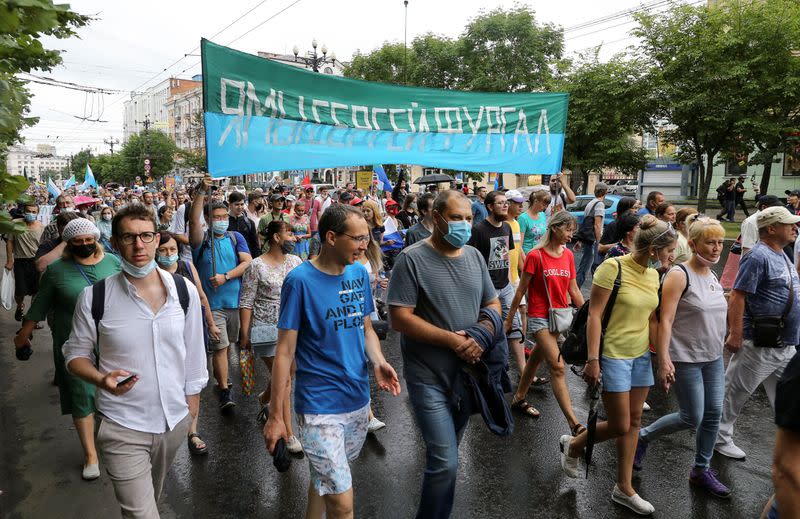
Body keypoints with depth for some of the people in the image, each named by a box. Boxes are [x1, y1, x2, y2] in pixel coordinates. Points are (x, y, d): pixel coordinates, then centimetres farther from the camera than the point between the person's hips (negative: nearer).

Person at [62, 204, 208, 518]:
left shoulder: (184, 291, -6)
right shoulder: (94, 297, -12)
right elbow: (76, 354, -1)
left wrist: (192, 398, 9)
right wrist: (102, 380, -20)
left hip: (175, 420, 3)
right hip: (122, 426, -3)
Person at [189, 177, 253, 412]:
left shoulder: (236, 238, 6)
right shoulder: (202, 240, -1)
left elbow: (247, 262, -5)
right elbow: (193, 220, -20)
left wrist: (225, 277, -17)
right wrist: (201, 192, -29)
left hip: (235, 300, 3)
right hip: (213, 303, -3)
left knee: (226, 344, 17)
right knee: (220, 346, -6)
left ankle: (218, 374, 38)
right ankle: (225, 390, 0)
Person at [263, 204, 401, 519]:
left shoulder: (359, 272, 1)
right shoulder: (300, 280, -15)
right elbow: (285, 351, -12)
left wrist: (378, 362, -8)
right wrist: (275, 416, -11)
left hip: (359, 400, 6)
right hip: (320, 406, -5)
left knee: (326, 476, 23)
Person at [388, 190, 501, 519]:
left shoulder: (474, 256, 5)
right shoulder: (412, 259, -14)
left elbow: (493, 304, 12)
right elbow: (399, 318, -18)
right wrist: (452, 340, -20)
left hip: (468, 373, 6)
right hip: (430, 378, -6)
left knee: (445, 454, 22)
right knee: (445, 462, -7)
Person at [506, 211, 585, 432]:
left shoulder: (568, 255, 4)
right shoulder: (535, 256, -13)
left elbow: (574, 290, 9)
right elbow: (521, 290, -7)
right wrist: (509, 319, -2)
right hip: (540, 317, -6)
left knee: (537, 358, 19)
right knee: (558, 367, -9)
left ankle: (519, 399, 37)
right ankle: (573, 423, -7)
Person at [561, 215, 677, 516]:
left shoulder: (653, 275, 4)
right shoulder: (613, 268, -18)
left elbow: (651, 320, 12)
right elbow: (594, 315, -18)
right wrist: (592, 359, -20)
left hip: (641, 356, 7)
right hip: (613, 356, -7)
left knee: (634, 422, 13)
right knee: (620, 426, -1)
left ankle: (624, 489, 27)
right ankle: (573, 445, 27)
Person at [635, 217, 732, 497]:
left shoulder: (713, 277, 8)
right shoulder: (679, 275, -16)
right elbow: (665, 320, -21)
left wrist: (722, 347, 18)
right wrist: (664, 361, -25)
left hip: (714, 358, 7)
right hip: (687, 359, -7)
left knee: (713, 414, 10)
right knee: (692, 418, -2)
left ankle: (701, 470, 27)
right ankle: (643, 436, 21)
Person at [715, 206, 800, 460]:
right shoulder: (758, 256, -18)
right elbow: (737, 297, -22)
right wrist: (735, 335, -24)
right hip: (759, 346, -9)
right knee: (734, 394, 6)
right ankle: (720, 439, 20)